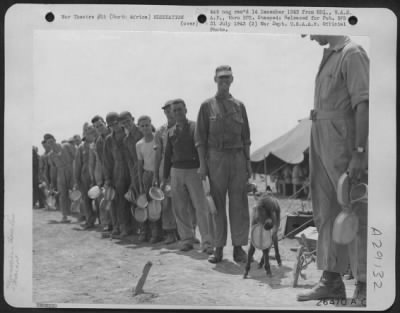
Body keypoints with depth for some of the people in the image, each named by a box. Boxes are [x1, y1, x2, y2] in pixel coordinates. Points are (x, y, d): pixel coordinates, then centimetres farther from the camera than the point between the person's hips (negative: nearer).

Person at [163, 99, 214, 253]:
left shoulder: (195, 127, 0)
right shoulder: (170, 132, 13)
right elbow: (167, 155, 18)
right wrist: (165, 177, 15)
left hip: (193, 170, -4)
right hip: (176, 171, 4)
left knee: (201, 207, -7)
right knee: (180, 208, 5)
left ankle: (207, 242, -4)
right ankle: (187, 240, 15)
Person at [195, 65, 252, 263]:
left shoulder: (239, 106, 13)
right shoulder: (207, 106, 6)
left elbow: (245, 137, 14)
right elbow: (200, 137, 3)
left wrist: (248, 161, 7)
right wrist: (202, 163, -6)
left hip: (237, 157, 2)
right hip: (216, 157, -2)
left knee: (239, 204, 0)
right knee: (217, 204, 1)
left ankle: (238, 247, 5)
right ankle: (218, 248, 7)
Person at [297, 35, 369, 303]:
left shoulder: (352, 53, -8)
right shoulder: (329, 57, 17)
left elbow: (363, 105, -16)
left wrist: (359, 153, -22)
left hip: (343, 147, -9)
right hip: (322, 146, 9)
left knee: (354, 214, -3)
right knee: (326, 213, 11)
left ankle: (364, 286, 5)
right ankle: (332, 280, 19)